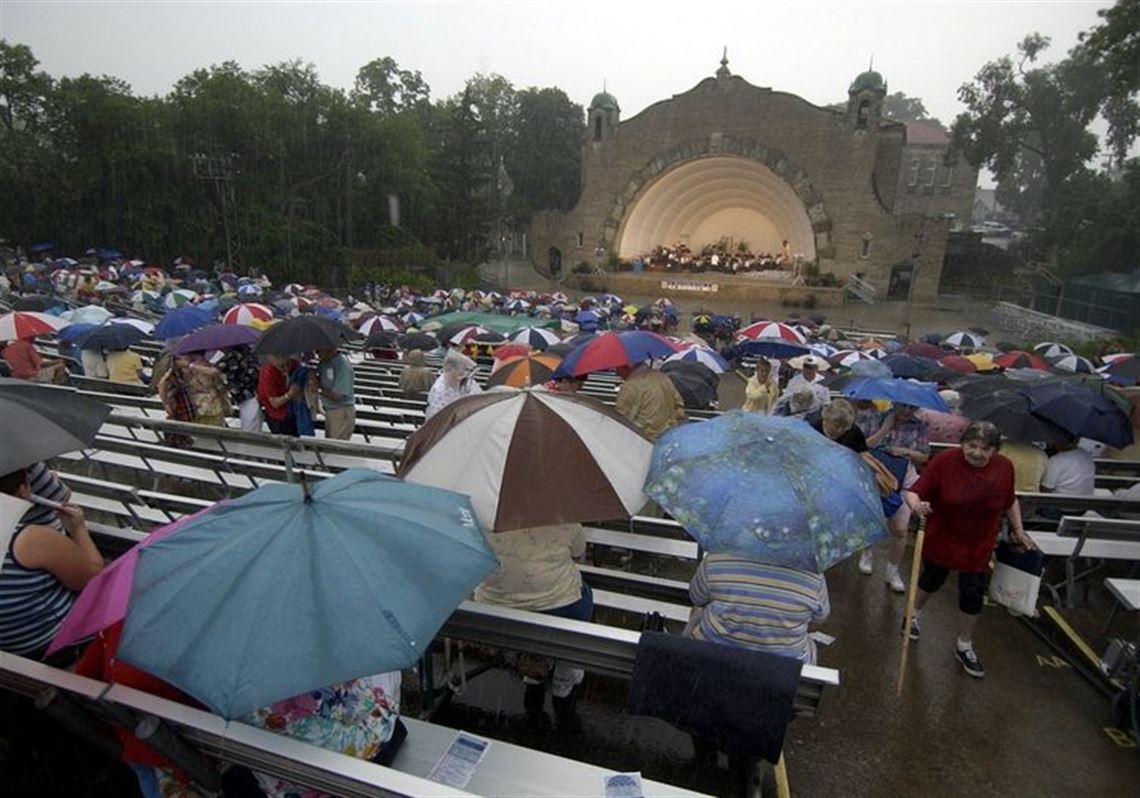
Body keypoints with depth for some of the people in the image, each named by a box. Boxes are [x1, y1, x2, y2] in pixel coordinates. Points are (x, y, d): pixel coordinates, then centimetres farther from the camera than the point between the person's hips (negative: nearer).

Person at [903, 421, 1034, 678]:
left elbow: (1010, 501, 8)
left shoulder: (1004, 467, -11)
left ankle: (965, 647, 31)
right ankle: (915, 614, 50)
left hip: (977, 546, 2)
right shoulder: (945, 461, -23)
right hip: (941, 539, -2)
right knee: (931, 580, 19)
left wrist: (1018, 530, 7)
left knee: (973, 595, 8)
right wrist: (915, 504, -44)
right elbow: (914, 491, -24)